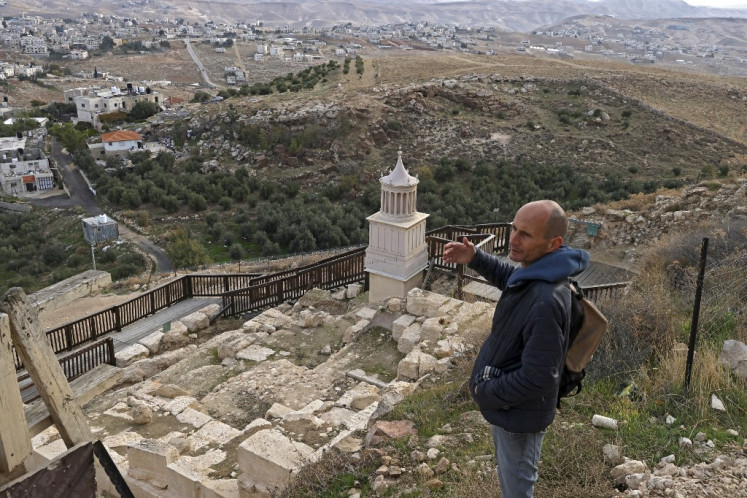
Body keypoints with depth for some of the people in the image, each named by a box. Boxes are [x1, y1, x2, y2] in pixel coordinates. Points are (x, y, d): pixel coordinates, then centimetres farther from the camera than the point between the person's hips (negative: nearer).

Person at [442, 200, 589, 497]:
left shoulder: (547, 302, -37)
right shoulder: (536, 272, -7)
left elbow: (537, 378, -33)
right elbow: (510, 278, 18)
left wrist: (486, 393, -18)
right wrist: (475, 259, 1)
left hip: (519, 411, -9)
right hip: (507, 402, 9)